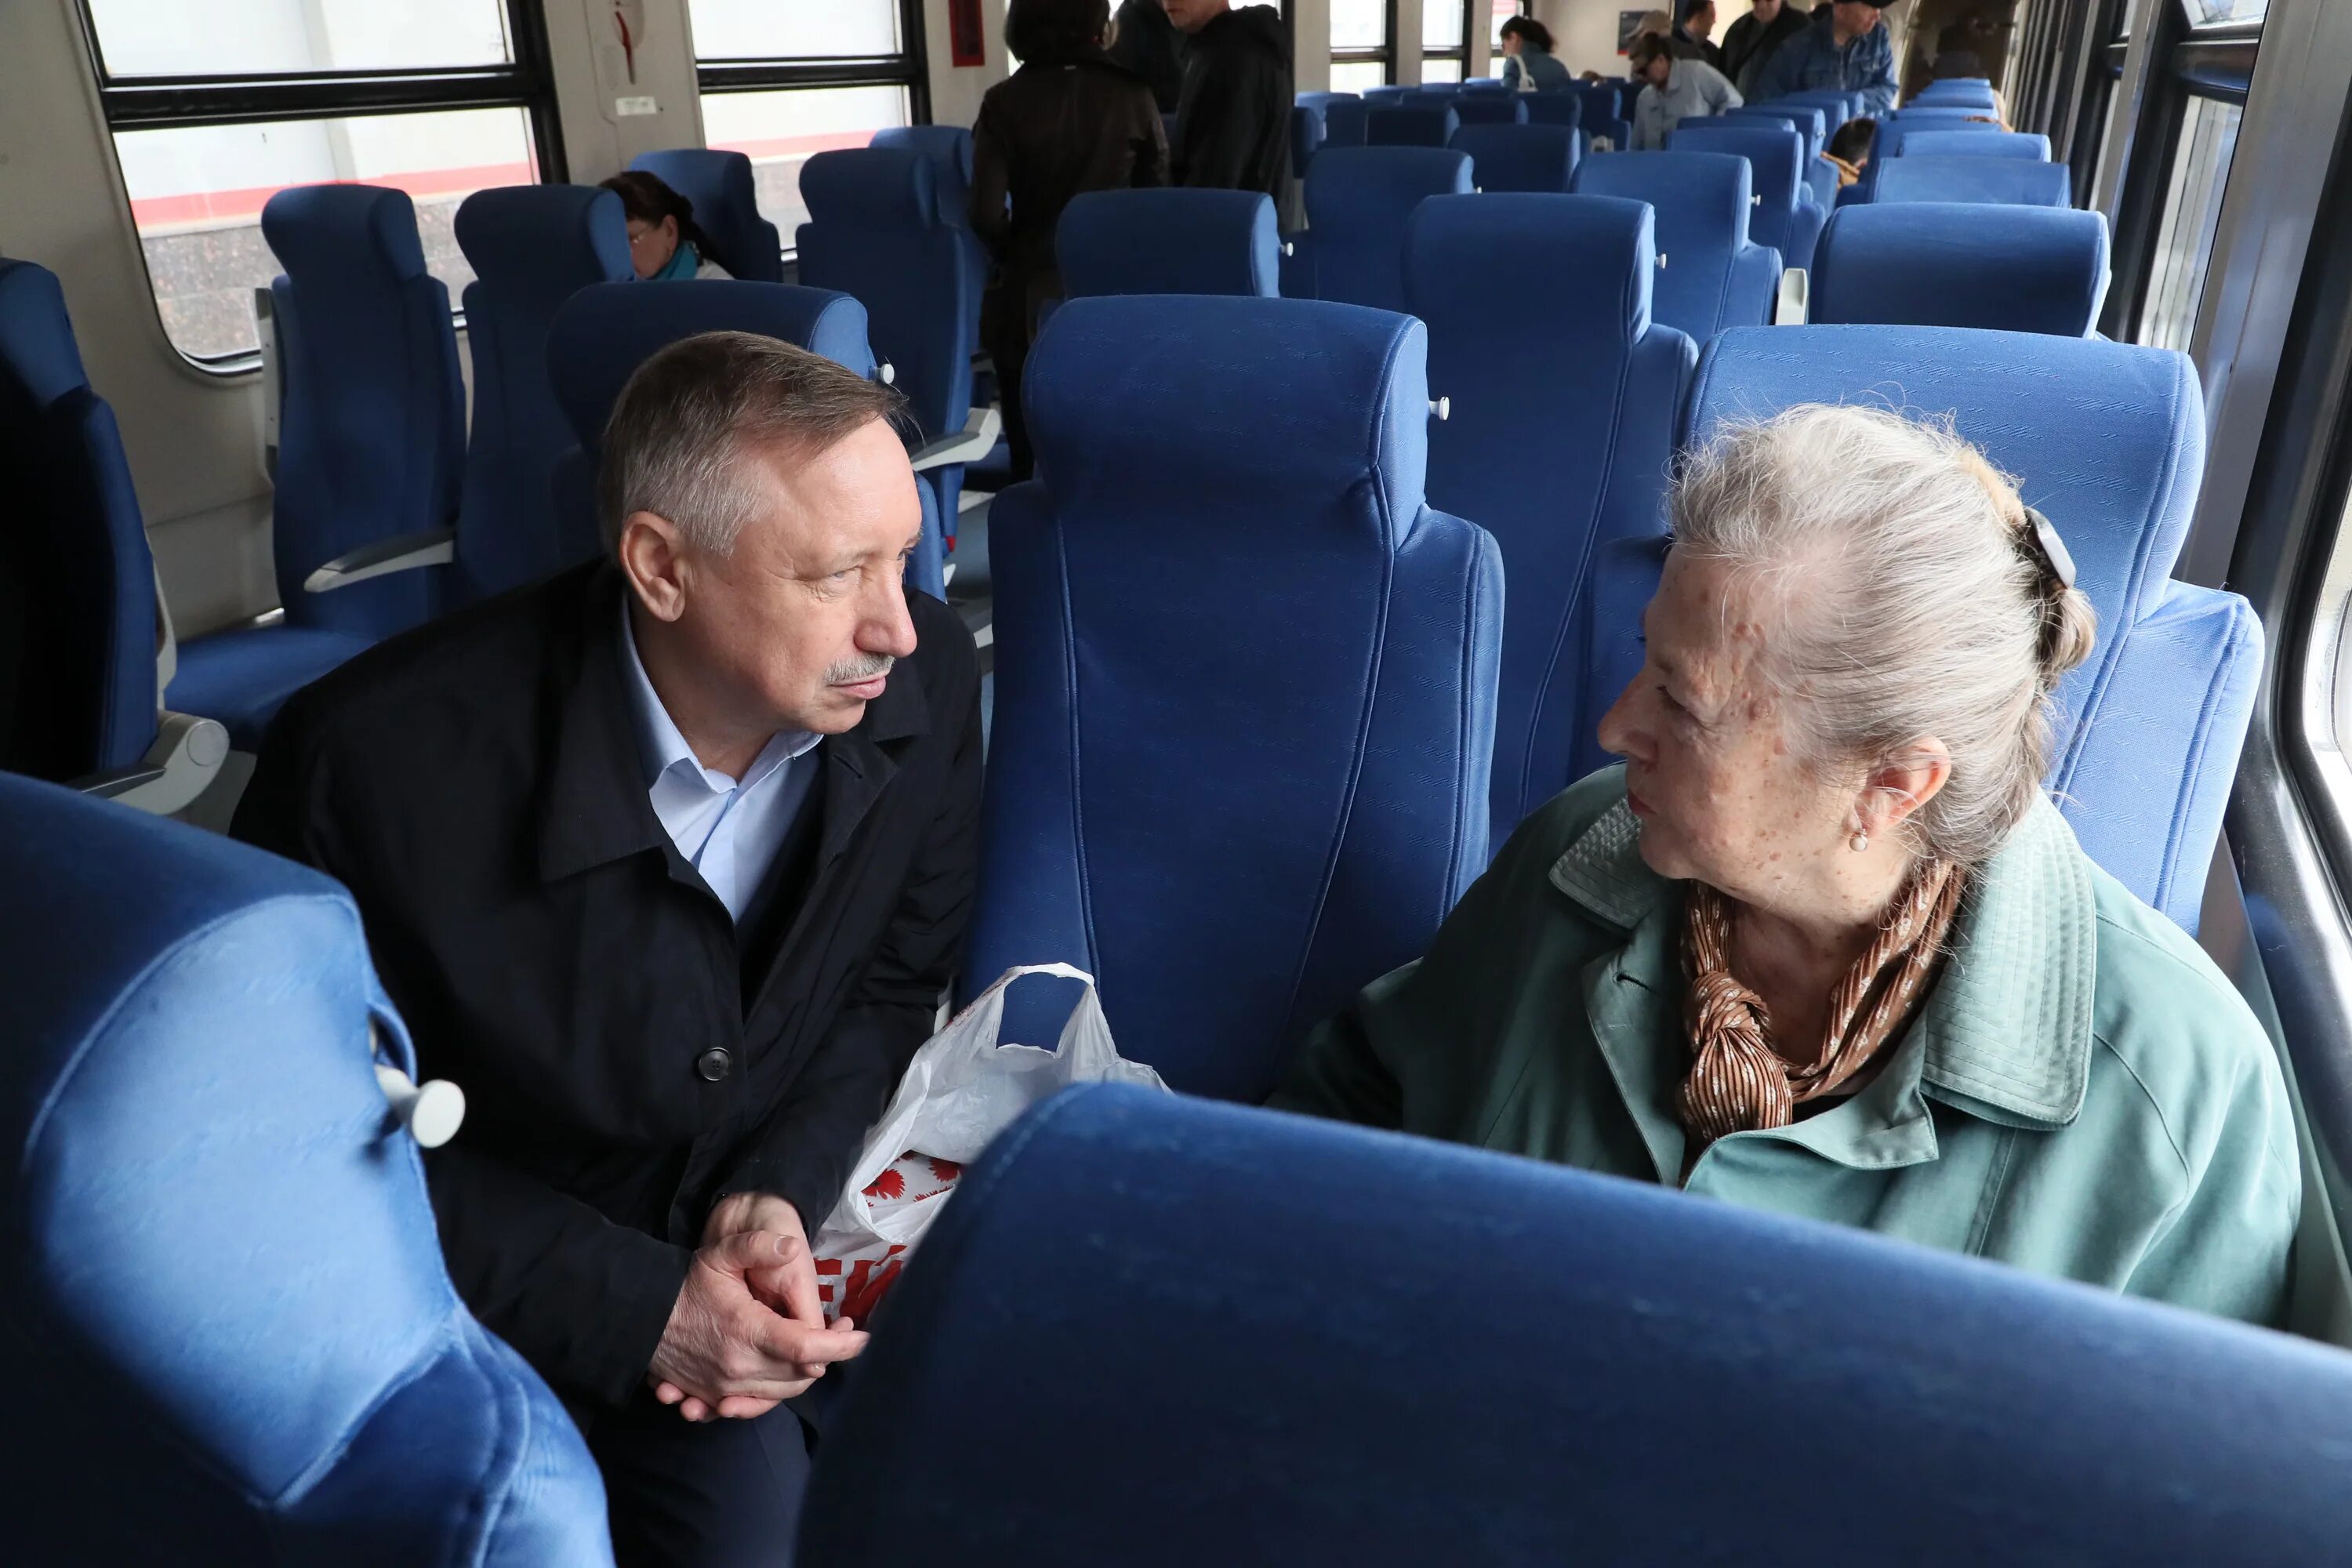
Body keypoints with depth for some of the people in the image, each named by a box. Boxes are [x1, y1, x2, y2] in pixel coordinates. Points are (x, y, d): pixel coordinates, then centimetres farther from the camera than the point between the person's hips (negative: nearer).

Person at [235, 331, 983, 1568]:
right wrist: (632, 1305, -19)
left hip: (792, 1219, 3)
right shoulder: (378, 760, -25)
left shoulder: (927, 680, -16)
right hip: (510, 1302, -2)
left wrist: (783, 1189, -15)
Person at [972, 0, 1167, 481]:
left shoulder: (1004, 102, -8)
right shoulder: (1131, 95, -4)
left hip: (1029, 298, -1)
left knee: (1035, 459, 9)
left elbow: (986, 214, -12)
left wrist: (1017, 253, 8)